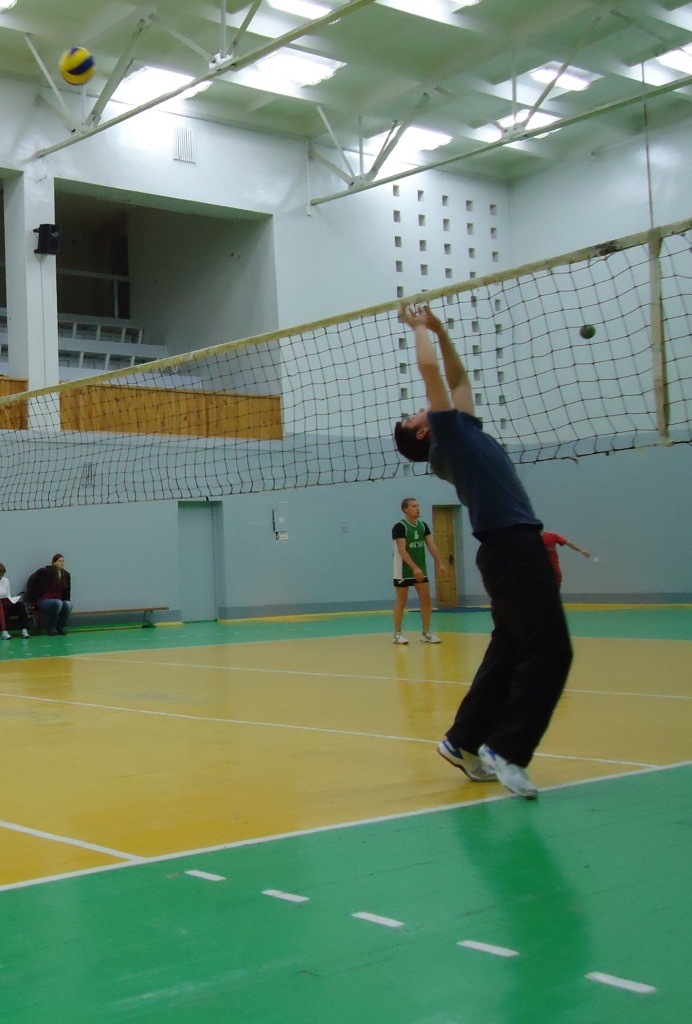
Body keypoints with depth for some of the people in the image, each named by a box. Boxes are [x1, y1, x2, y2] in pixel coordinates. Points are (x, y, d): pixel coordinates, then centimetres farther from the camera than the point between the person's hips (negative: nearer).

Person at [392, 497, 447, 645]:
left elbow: (431, 545, 3)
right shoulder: (399, 527, -15)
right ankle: (398, 634, 10)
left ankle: (426, 633, 11)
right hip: (404, 571, -6)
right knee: (401, 602, 2)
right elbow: (402, 551, -22)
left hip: (421, 570, 6)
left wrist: (440, 563, -9)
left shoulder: (423, 525, 6)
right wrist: (414, 568, -30)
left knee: (427, 600, 3)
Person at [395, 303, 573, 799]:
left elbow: (458, 376, 32)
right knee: (550, 650, -13)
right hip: (511, 545, -10)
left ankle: (465, 740, 20)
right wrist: (421, 328, 8)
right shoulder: (449, 434, -1)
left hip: (515, 547, 10)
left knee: (511, 651, 12)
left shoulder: (462, 433, 21)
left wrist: (441, 331, 26)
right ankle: (506, 749, -11)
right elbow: (430, 367, -6)